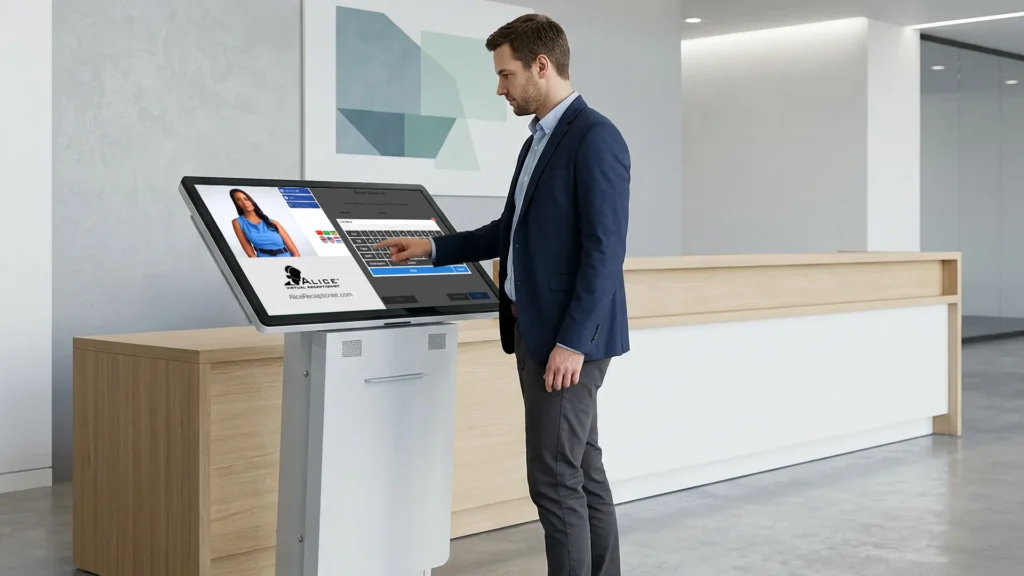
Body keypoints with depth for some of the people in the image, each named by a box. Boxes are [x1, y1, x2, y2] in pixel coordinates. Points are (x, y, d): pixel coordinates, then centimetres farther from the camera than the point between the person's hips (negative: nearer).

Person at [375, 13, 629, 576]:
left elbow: (604, 250, -20)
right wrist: (432, 247, 21)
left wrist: (573, 341, -23)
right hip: (536, 330, 9)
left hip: (568, 338, -9)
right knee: (581, 471, 13)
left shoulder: (595, 137, -15)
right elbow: (511, 231, 25)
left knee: (554, 478, -6)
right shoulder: (538, 140, 16)